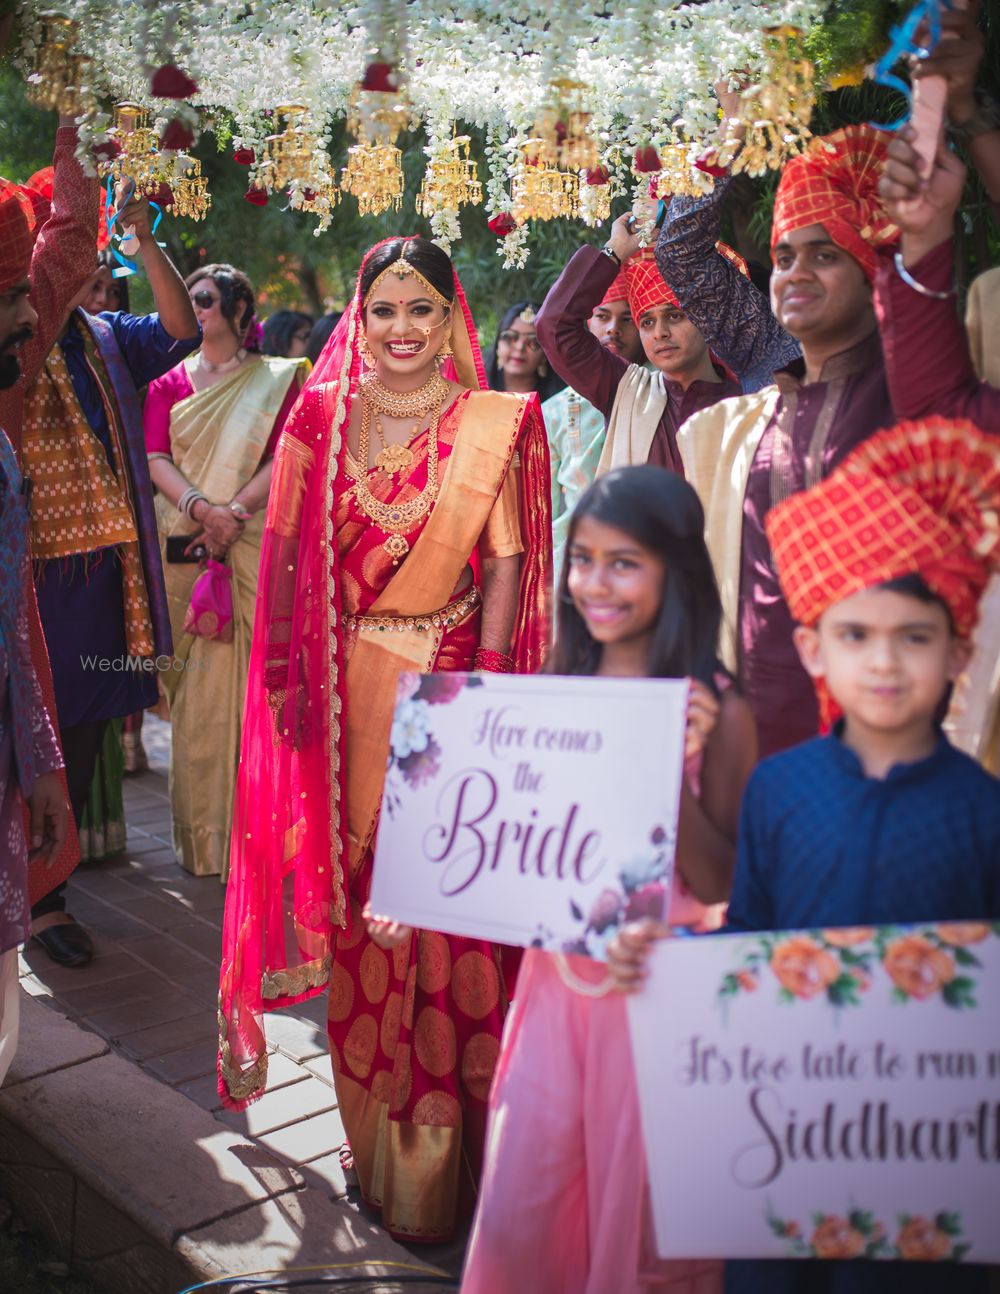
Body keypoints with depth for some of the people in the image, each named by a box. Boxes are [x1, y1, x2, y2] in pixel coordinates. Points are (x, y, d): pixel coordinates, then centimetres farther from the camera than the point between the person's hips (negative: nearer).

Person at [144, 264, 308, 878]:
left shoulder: (278, 378, 8)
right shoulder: (170, 383, 14)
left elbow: (284, 459, -3)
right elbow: (156, 459, 3)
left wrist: (233, 512, -16)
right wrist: (200, 507, -15)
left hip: (253, 545, -2)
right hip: (185, 546, 2)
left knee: (251, 673, -3)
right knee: (195, 682, 0)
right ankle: (203, 830, 8)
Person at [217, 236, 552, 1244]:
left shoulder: (494, 425, 0)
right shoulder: (322, 415, 7)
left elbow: (508, 563, -3)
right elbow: (291, 555, 6)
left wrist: (483, 686, -11)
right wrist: (288, 677, 0)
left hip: (442, 689, -2)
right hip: (342, 694, 3)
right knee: (355, 903, 9)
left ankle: (440, 1141, 19)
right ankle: (376, 1131, 28)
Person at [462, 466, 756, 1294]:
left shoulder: (714, 712, -11)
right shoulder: (554, 691, 1)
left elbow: (723, 885, -11)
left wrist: (675, 774, -24)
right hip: (558, 977, 4)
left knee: (639, 1221, 12)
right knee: (515, 1220, 10)